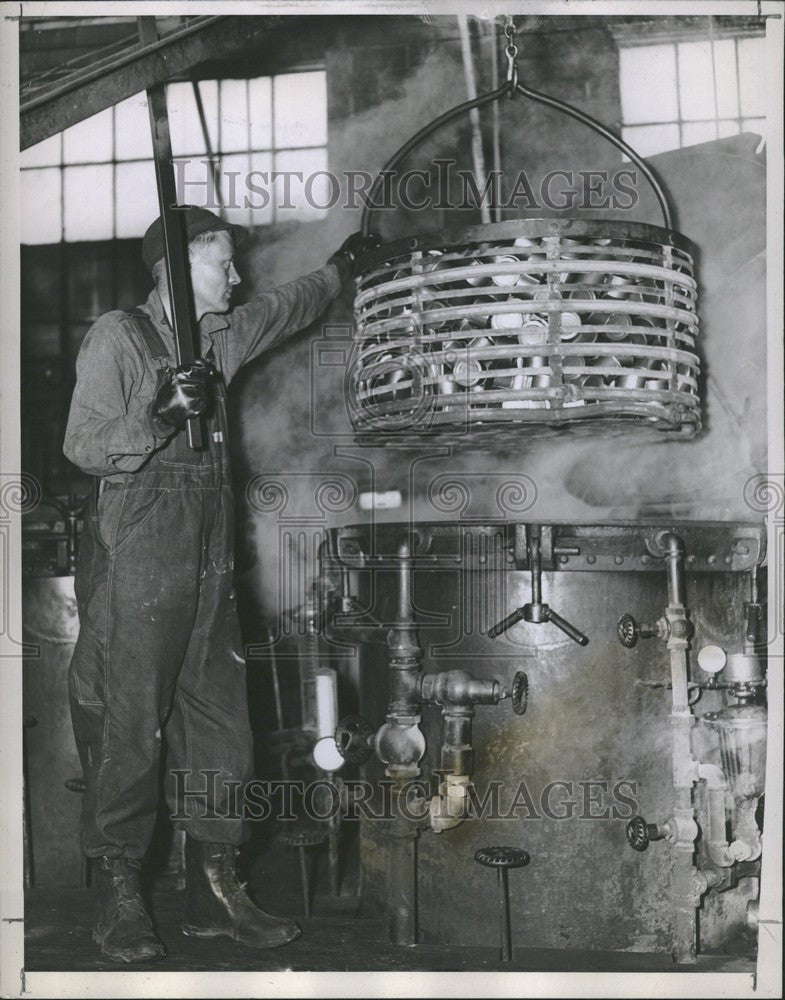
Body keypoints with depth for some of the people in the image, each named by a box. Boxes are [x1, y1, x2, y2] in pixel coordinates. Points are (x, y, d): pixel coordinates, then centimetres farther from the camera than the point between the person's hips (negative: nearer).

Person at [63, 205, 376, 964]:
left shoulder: (220, 338, 17)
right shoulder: (118, 336, -3)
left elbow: (287, 308, 36)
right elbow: (83, 445, -8)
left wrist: (344, 264, 48)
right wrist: (160, 414, -23)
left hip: (207, 566, 8)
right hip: (137, 566, -7)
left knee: (221, 725, 7)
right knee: (129, 730, -3)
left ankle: (214, 889, 17)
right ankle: (118, 897, 10)